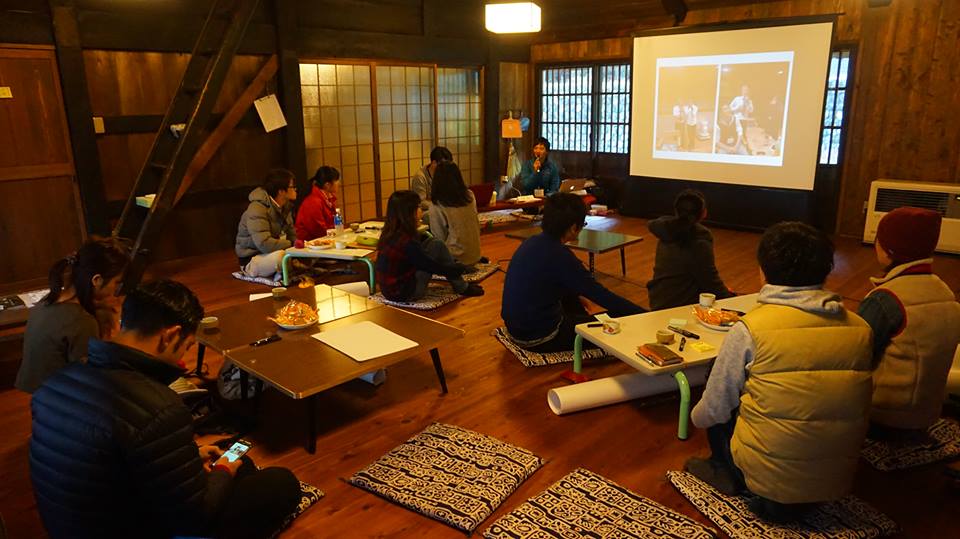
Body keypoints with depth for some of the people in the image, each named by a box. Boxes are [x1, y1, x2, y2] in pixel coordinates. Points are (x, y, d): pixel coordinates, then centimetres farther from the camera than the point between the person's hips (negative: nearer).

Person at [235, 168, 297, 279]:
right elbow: (264, 243, -34)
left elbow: (292, 235, 8)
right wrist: (292, 245, -25)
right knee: (280, 256, -37)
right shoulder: (257, 209, -24)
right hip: (251, 260, -8)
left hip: (275, 252, 8)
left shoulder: (285, 206, 3)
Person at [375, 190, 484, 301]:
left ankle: (461, 285, 21)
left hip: (390, 290, 9)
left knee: (432, 242, 10)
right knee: (437, 246, -9)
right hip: (404, 294, -9)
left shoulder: (390, 233, 1)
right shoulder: (407, 242, -26)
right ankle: (462, 288, 7)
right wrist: (462, 268, -1)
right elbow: (435, 267, -15)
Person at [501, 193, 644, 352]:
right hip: (540, 340, -9)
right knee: (617, 322, 0)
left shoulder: (530, 243, 3)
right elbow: (601, 296, -19)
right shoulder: (560, 256, -22)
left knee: (569, 291, 32)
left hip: (515, 330, 9)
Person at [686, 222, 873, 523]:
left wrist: (696, 416, 15)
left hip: (769, 477, -4)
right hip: (838, 481, 4)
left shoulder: (751, 328, -18)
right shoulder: (860, 328, -5)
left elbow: (713, 411, -8)